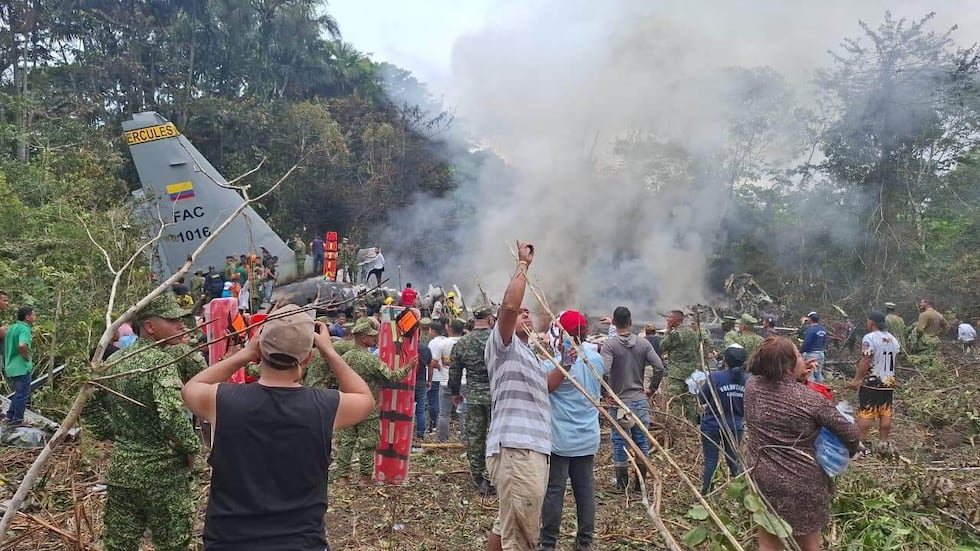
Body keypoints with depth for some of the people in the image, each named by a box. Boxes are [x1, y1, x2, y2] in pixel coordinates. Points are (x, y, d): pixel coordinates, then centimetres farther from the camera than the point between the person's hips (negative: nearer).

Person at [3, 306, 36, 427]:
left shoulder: (11, 328, 13)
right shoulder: (25, 329, -16)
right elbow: (22, 345, -34)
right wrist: (27, 357, -18)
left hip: (10, 367, 9)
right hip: (22, 367, -9)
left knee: (19, 393, 20)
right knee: (23, 394, 2)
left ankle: (9, 417, 23)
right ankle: (17, 420, 7)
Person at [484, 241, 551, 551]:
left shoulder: (527, 354, 27)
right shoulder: (503, 345, -2)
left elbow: (544, 389, 33)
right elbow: (509, 305, -19)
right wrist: (523, 263, -11)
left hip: (530, 449, 10)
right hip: (516, 450, -10)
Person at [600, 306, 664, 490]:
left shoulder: (609, 345, -9)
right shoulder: (643, 343, 2)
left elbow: (603, 370, -21)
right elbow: (659, 367, -4)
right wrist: (652, 388, 7)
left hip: (619, 401, -3)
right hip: (640, 400, 3)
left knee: (619, 441, 6)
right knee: (641, 440, 11)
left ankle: (622, 482, 13)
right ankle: (641, 482, 19)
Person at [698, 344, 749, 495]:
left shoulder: (715, 377, -19)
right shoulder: (747, 380, -8)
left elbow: (701, 399, -9)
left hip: (712, 426, -3)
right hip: (736, 427, 3)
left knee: (710, 461, 5)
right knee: (734, 460, 17)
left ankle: (704, 492, 12)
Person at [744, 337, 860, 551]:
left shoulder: (752, 386, -8)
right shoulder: (811, 399, -18)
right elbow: (850, 433, -10)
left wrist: (798, 375, 7)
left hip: (762, 481, 3)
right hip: (802, 486, -3)